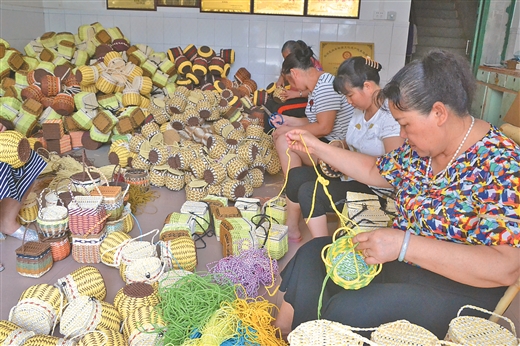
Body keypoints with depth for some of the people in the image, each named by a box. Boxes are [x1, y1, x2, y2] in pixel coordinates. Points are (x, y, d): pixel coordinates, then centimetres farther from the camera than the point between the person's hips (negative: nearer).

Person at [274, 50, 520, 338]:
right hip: (399, 260, 8)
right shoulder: (421, 148, 1)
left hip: (458, 287, -8)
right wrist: (316, 147, 12)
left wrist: (404, 245, -34)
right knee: (311, 255, 0)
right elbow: (376, 171, 17)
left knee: (344, 310, -27)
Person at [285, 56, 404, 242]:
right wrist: (341, 146, 1)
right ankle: (291, 229, 15)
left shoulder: (390, 116, -21)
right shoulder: (361, 109, 6)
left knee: (310, 192, -22)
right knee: (296, 176, -2)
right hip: (353, 174, 9)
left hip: (375, 188, -9)